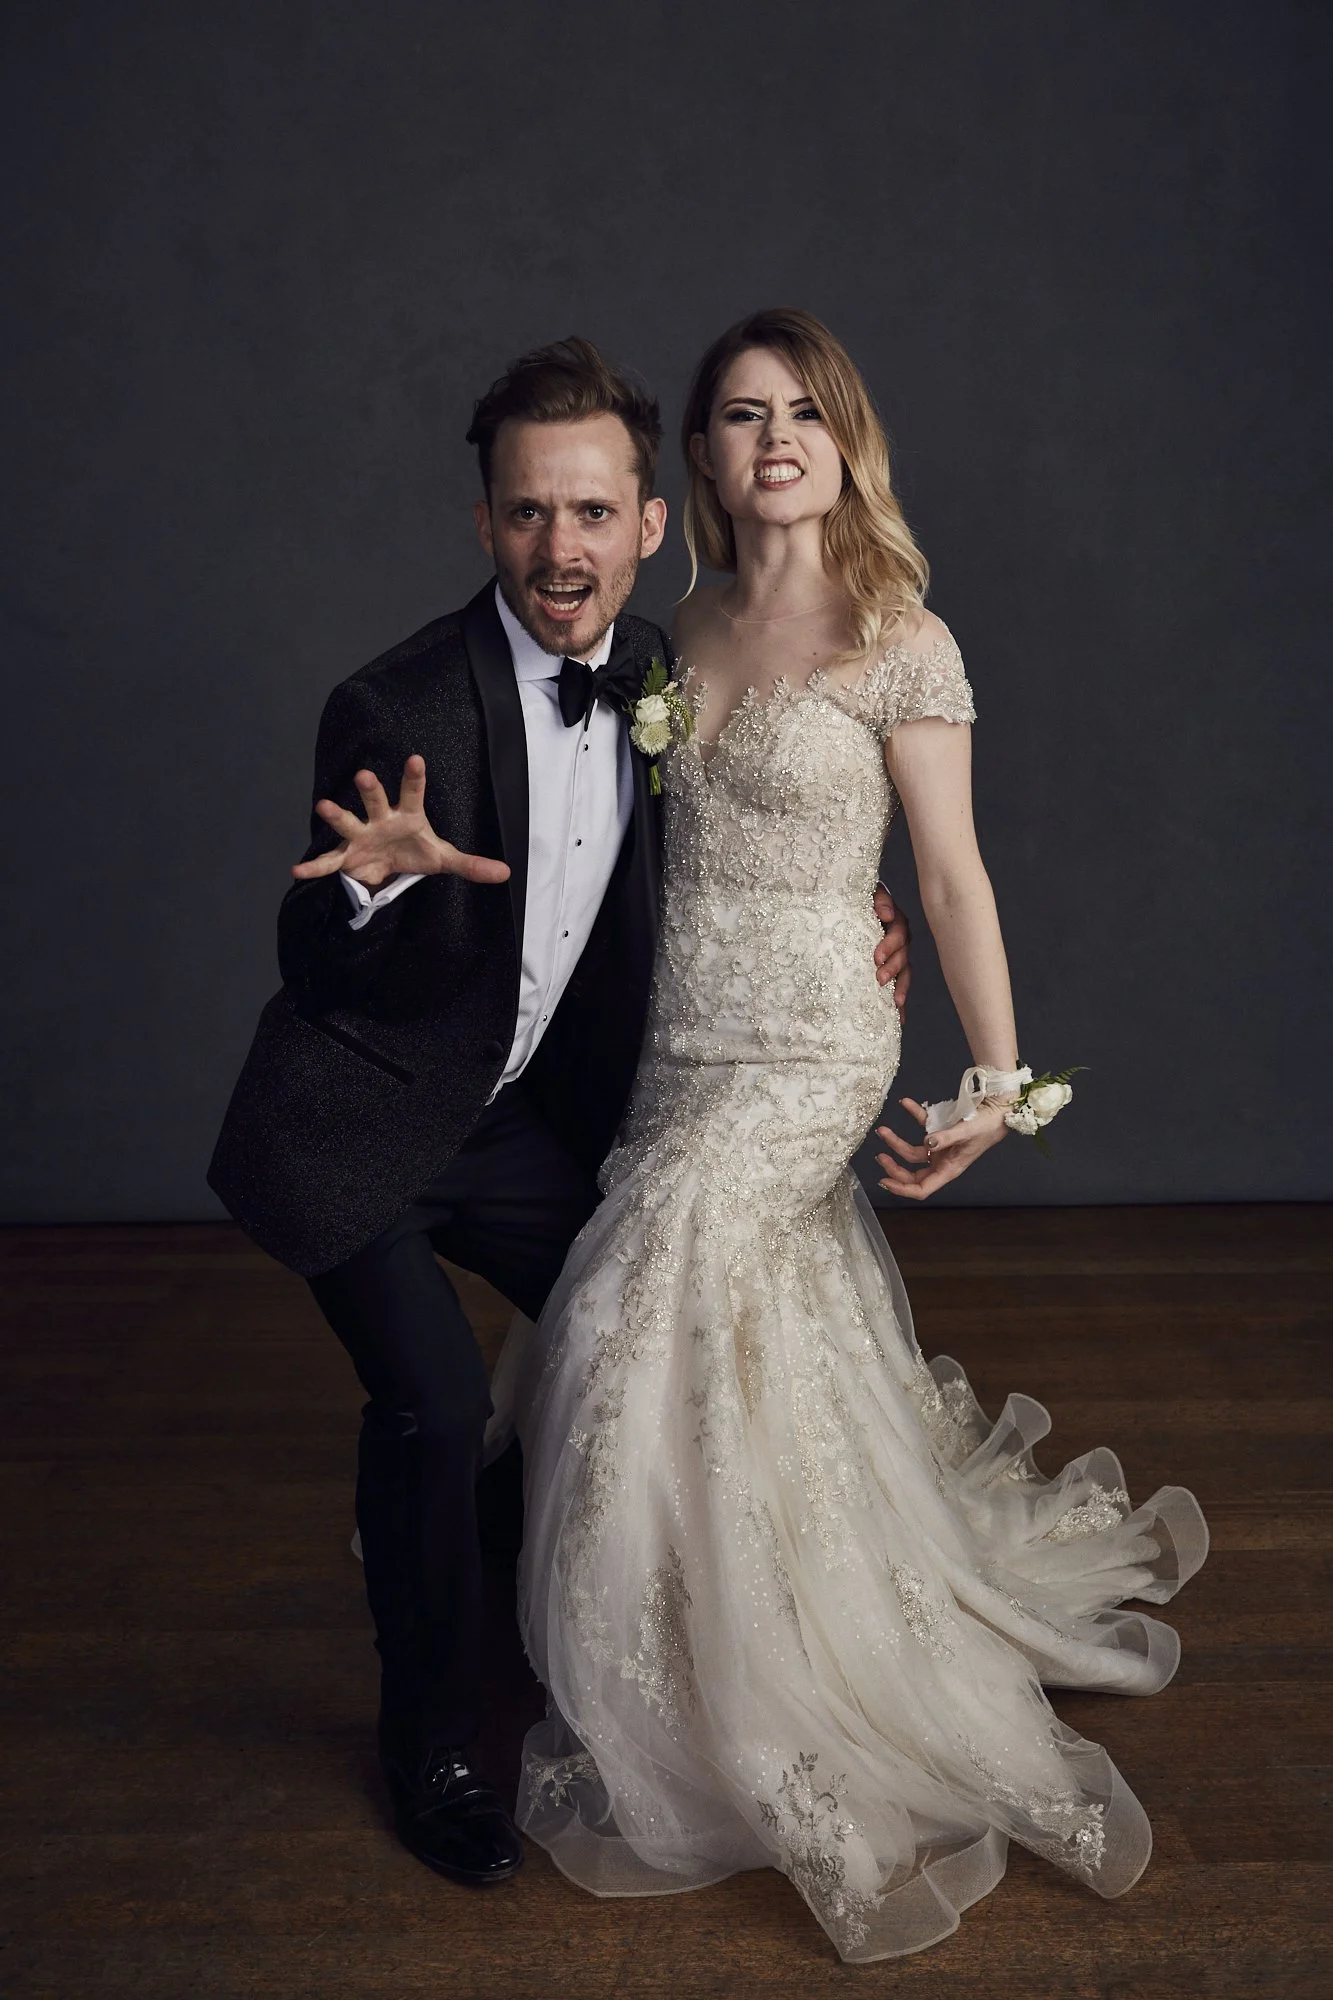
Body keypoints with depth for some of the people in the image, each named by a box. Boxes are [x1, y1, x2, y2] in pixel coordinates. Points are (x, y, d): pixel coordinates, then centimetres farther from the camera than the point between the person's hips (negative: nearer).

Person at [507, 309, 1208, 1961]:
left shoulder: (901, 641, -9)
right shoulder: (691, 633, 9)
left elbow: (953, 875, -8)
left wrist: (997, 1082, -12)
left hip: (806, 1052, -6)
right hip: (686, 1043, 6)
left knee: (635, 1344, -6)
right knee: (785, 1374, 15)